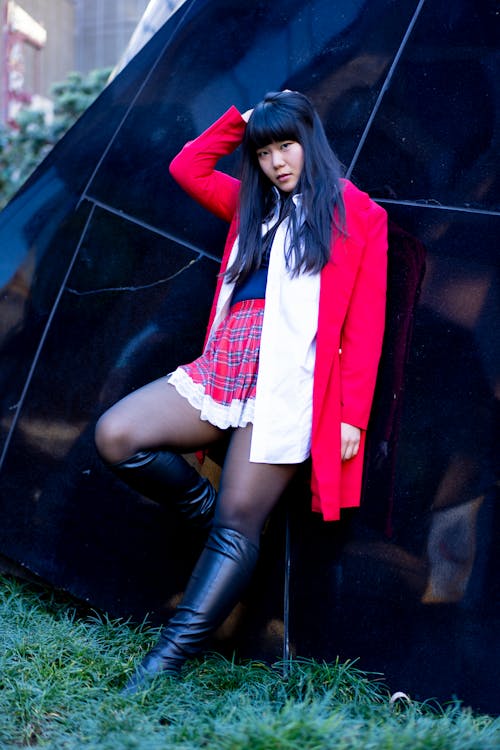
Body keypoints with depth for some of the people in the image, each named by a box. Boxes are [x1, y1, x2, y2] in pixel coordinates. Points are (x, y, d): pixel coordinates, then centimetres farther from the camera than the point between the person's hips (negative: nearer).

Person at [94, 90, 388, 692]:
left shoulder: (358, 216, 7)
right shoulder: (253, 207, 24)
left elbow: (365, 326, 0)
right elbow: (187, 167, 26)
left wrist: (353, 415, -7)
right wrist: (243, 117, 22)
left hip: (288, 380, -6)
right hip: (221, 368, 6)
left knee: (238, 524, -11)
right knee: (116, 436, -15)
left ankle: (169, 661, -10)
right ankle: (204, 507, 7)